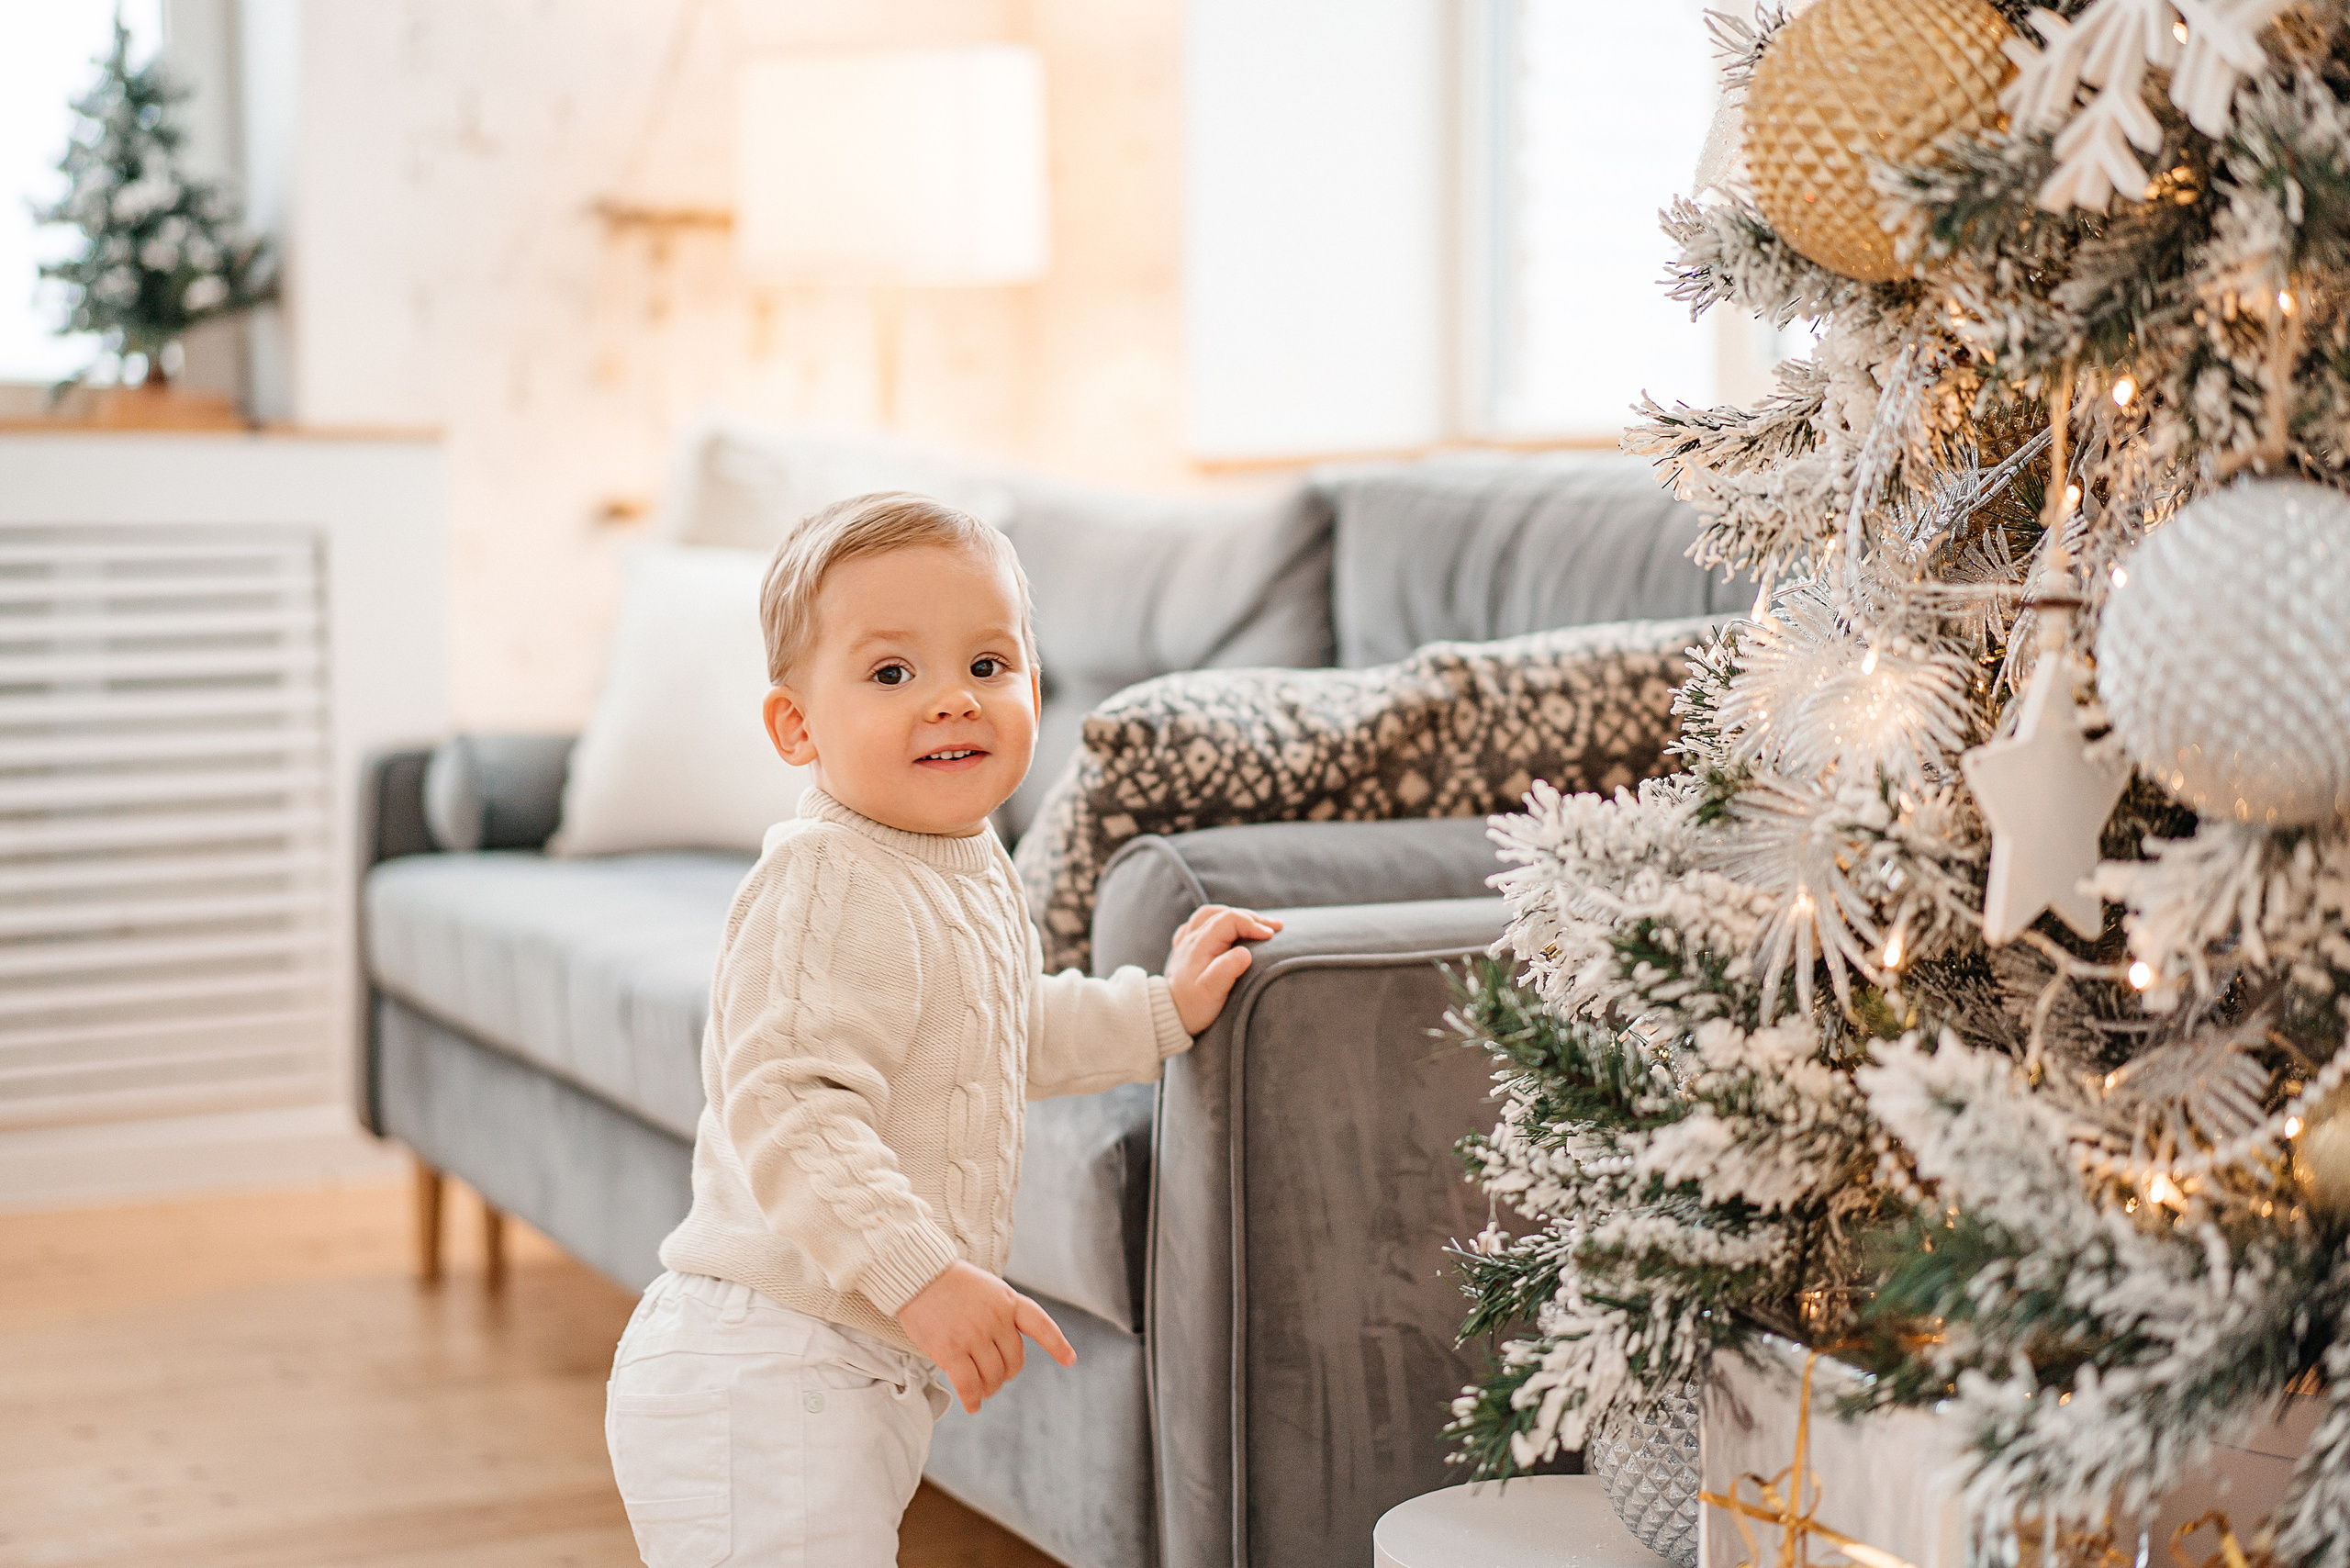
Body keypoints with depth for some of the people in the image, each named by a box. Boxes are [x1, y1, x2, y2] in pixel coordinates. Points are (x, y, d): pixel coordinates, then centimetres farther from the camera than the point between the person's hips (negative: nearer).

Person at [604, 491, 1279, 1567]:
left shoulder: (969, 874, 10)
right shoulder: (829, 887, -22)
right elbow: (786, 1109, -31)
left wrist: (1161, 1011, 25)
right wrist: (921, 1274, -34)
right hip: (761, 1382, -10)